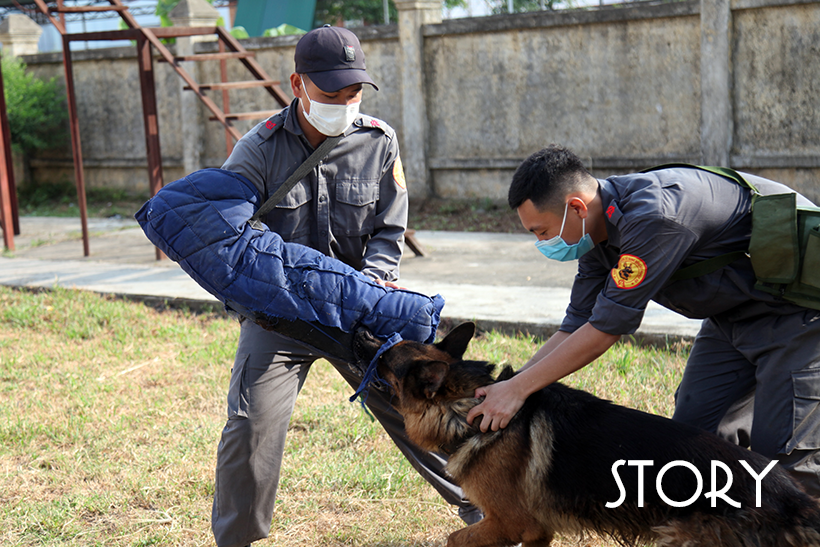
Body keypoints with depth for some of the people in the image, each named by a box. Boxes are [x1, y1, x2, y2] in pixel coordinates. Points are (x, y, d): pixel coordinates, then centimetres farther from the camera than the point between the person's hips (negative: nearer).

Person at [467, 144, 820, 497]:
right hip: (733, 312, 9)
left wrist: (518, 389, -25)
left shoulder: (652, 216, -33)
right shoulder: (599, 232, -3)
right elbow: (576, 327, 3)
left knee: (778, 451, -13)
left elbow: (606, 328, -30)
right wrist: (503, 387, -5)